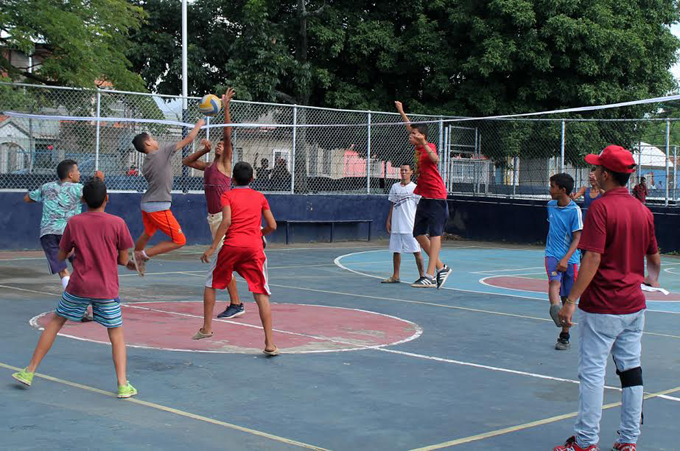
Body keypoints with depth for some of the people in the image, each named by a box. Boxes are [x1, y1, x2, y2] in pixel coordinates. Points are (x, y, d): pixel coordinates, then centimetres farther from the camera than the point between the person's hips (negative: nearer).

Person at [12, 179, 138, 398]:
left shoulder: (74, 222, -3)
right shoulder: (117, 223, -7)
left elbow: (61, 256, 6)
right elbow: (123, 260, 0)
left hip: (78, 287, 1)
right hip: (107, 290, -1)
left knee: (54, 322, 19)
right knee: (116, 334, 11)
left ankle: (29, 372, 23)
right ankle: (123, 385, 0)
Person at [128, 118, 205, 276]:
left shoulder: (145, 164, 8)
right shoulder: (163, 152, -12)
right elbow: (189, 139, -8)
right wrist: (199, 124, 6)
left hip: (147, 204, 9)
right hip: (159, 207, -9)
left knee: (147, 234, 31)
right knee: (179, 241, -4)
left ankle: (134, 261, 48)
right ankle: (143, 255, -5)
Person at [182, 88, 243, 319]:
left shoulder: (225, 162, -2)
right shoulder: (208, 166, 18)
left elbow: (228, 134, -12)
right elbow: (186, 161, 31)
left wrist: (226, 107, -17)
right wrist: (204, 150, 19)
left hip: (225, 215, -8)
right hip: (213, 216, 8)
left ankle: (235, 304, -9)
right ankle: (235, 303, 13)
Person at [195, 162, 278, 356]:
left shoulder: (228, 195, 8)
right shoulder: (260, 197, 16)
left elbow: (226, 221, -8)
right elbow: (272, 226, 11)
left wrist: (212, 248, -8)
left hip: (232, 245, -1)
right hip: (254, 247, 1)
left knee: (211, 284, 21)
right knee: (261, 294, -1)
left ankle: (207, 328, 23)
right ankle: (270, 343, -8)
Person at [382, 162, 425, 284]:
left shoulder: (415, 188, -1)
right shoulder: (395, 187, 11)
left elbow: (420, 206, 0)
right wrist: (388, 220, 12)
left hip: (411, 226, -4)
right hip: (396, 226, 4)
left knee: (416, 251, -3)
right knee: (396, 251, 7)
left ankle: (422, 275, 3)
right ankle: (395, 276, 13)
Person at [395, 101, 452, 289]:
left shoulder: (429, 147, -14)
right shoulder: (418, 148, 10)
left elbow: (435, 159, -38)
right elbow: (411, 128, 30)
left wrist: (424, 145, -51)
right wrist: (401, 112, 39)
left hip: (436, 197, -9)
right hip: (424, 197, 9)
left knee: (435, 234, -11)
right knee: (419, 234, 9)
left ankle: (430, 276, -17)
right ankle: (441, 268, 17)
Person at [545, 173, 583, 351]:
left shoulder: (575, 210, -10)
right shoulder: (551, 205, 7)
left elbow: (577, 239, -13)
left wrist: (566, 259, -25)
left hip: (570, 258, -3)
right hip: (552, 254, 3)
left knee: (567, 298, 7)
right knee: (554, 281, -28)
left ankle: (564, 336, 20)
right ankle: (555, 309, -56)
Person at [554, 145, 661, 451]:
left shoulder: (601, 208, -14)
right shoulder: (643, 211, 7)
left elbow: (592, 259, -20)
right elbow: (654, 257, 17)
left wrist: (571, 300, -18)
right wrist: (652, 279, 39)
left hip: (601, 307, -7)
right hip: (634, 305, 7)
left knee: (592, 372, -1)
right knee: (631, 370, 11)